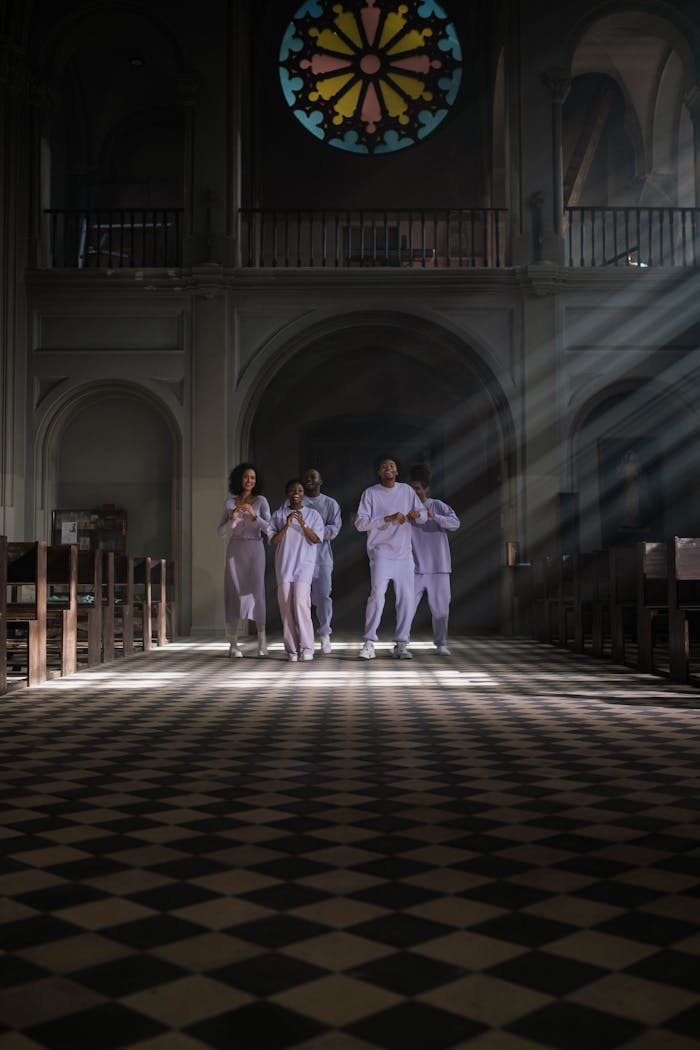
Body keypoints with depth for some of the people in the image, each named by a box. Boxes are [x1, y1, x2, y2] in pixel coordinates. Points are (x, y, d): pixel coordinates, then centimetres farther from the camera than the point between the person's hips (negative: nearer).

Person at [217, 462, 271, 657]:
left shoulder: (261, 501, 2)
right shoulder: (230, 503, 7)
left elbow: (268, 528, -6)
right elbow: (221, 532, 5)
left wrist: (253, 515, -22)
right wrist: (232, 519, -14)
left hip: (255, 550, -1)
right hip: (235, 551, 2)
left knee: (256, 592, -11)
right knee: (234, 594, -3)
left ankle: (262, 639, 1)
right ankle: (233, 644, 2)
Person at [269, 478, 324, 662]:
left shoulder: (313, 514, 7)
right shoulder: (278, 515, 10)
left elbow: (316, 539, -2)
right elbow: (273, 541, 2)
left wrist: (302, 523, -16)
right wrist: (287, 525, -11)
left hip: (304, 564, -2)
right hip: (284, 564, 2)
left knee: (301, 602, -15)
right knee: (286, 604, -2)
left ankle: (306, 648, -11)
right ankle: (291, 649, 4)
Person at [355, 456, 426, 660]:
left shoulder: (407, 490, 11)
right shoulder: (370, 493, 1)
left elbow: (424, 515, 12)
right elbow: (360, 523, -8)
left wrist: (416, 514, -13)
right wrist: (388, 518, -19)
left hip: (404, 553, 4)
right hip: (381, 553, -4)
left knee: (406, 598, 1)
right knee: (377, 595, -16)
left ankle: (401, 645, 8)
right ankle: (369, 643, -10)